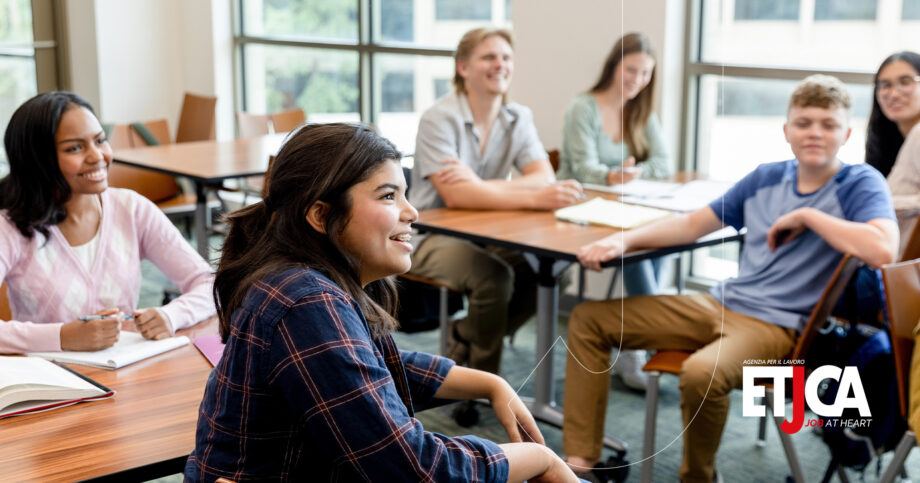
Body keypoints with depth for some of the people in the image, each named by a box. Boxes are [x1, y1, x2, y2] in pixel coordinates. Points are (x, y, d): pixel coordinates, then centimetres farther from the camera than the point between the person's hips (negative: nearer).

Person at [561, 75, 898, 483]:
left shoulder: (861, 184, -4)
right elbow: (693, 224, 16)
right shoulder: (767, 178, 13)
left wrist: (806, 215, -15)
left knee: (701, 373, -40)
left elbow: (883, 250, -25)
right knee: (588, 319, 3)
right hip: (720, 304, 7)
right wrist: (622, 239, 3)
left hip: (778, 325, -7)